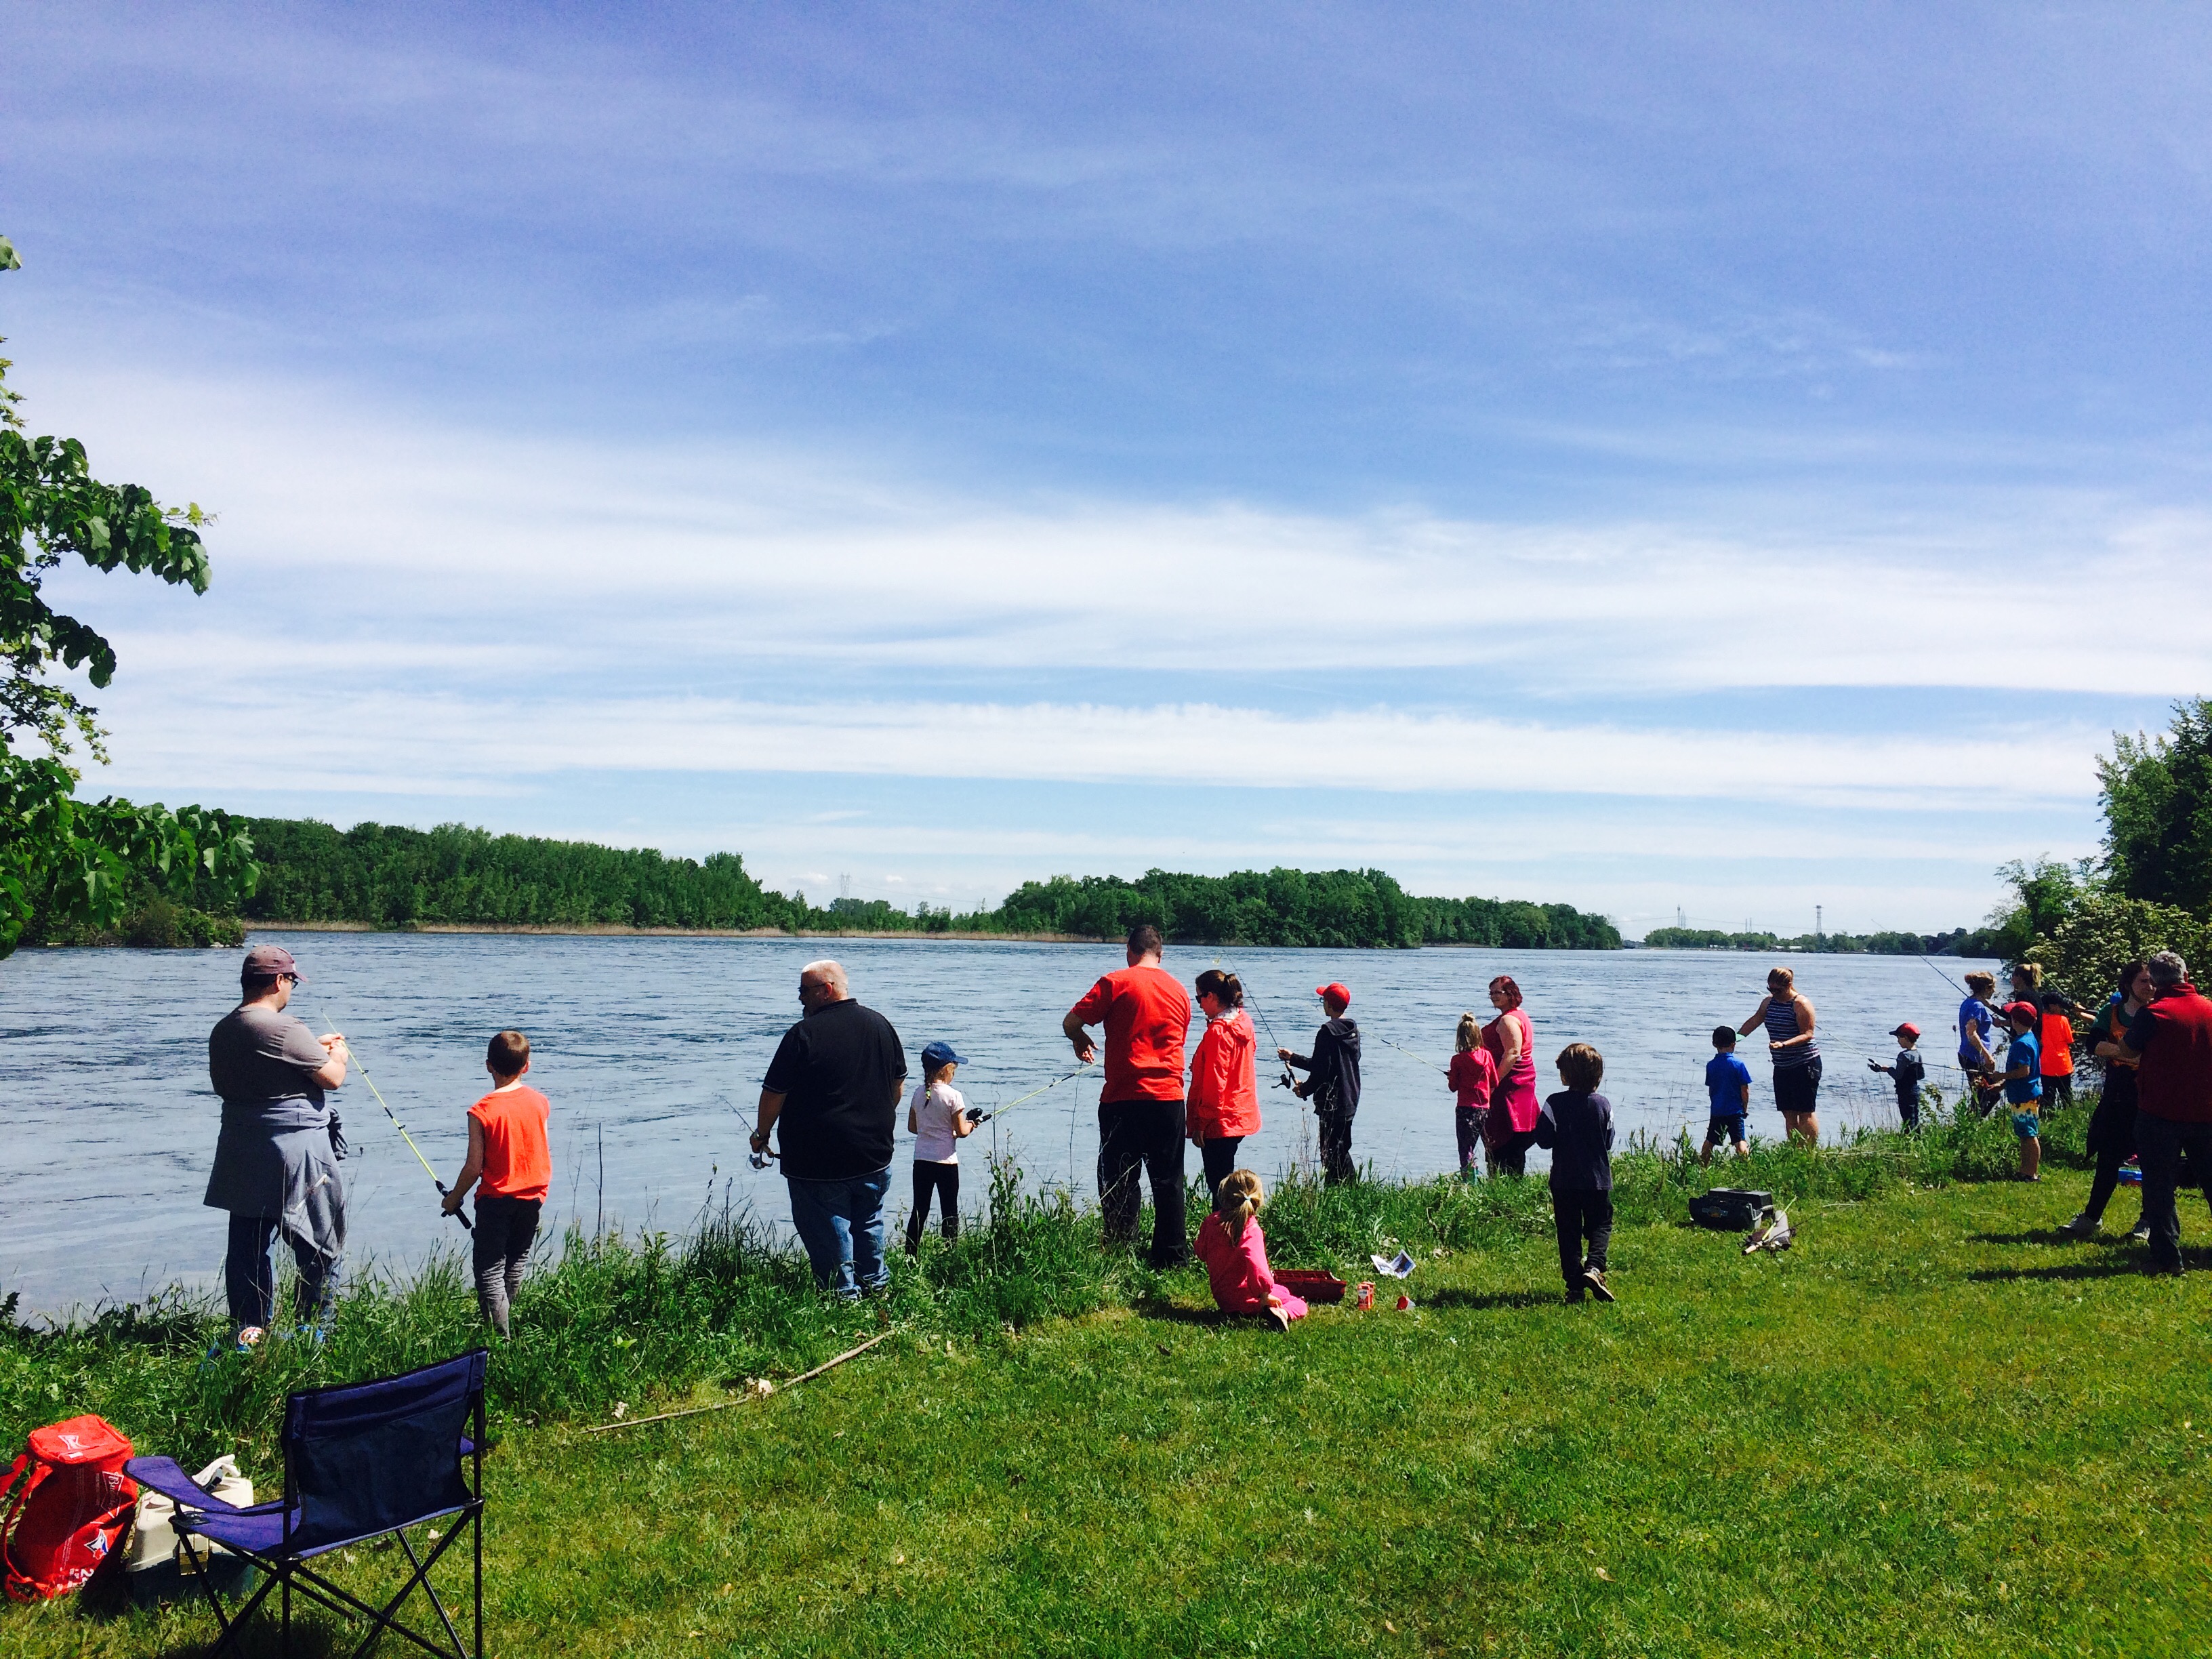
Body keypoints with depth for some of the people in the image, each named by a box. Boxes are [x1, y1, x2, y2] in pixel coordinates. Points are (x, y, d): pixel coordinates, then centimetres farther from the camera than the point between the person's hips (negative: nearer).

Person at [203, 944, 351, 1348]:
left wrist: (315, 1049, 26)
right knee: (320, 1244, 4)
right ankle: (315, 1329, 9)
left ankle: (248, 1333, 15)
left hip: (242, 1156, 8)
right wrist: (338, 1055, 8)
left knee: (249, 1243, 11)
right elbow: (333, 1077, -12)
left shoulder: (222, 1031, 9)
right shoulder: (283, 1029, -18)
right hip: (295, 1152, -8)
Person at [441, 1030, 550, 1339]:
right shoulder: (540, 1102, -3)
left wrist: (453, 1199, 3)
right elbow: (545, 1155, 5)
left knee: (489, 1271, 1)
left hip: (496, 1200, -5)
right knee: (516, 1264, 19)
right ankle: (502, 1320, 28)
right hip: (533, 1197, 5)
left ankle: (500, 1338, -5)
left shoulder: (482, 1111, -16)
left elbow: (474, 1167, -14)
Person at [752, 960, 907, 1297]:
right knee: (869, 1225, 21)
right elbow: (898, 1084, 14)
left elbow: (774, 1093, -12)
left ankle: (843, 1293, 10)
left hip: (819, 1162, -6)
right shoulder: (881, 1025, 3)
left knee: (829, 1232, 5)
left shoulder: (804, 1034, -16)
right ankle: (875, 1284, 30)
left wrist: (762, 1134, 4)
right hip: (875, 1155, 6)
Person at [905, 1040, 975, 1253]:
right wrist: (970, 1125, 9)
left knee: (919, 1212, 10)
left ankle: (911, 1255, 12)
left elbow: (912, 1127, 11)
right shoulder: (953, 1096, -13)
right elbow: (961, 1132, -11)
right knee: (949, 1213, 5)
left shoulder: (918, 1092, 2)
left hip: (921, 1160, 5)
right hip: (946, 1162, -5)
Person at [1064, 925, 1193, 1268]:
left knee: (1119, 1181, 4)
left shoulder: (1117, 982, -4)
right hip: (1169, 1098, 4)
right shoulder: (1179, 991, 11)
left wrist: (1081, 1041, 16)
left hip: (1124, 1099, -4)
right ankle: (1171, 1258, 14)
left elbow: (1071, 1023, -5)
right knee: (1168, 1182, 11)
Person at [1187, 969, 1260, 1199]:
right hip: (1241, 1117, 9)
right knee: (1224, 1181, 17)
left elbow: (1214, 1084, -19)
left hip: (1220, 1123, -9)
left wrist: (1201, 1124, -16)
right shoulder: (1244, 1023, 7)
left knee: (1218, 1186, -4)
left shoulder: (1218, 1032, -18)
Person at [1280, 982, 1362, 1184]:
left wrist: (1304, 1090, -2)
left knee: (1331, 1155, -4)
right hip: (1349, 1102, 9)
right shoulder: (1352, 1031, 9)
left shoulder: (1327, 1032, -17)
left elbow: (1321, 1071, -20)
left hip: (1331, 1104, -9)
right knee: (1342, 1151, 19)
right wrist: (1293, 1058, 23)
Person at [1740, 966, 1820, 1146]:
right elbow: (1755, 1020, 21)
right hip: (1782, 1067, 8)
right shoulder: (1769, 1002, 9)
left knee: (1806, 1112, -7)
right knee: (1789, 1114, 8)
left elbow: (1807, 1035, -18)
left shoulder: (1801, 1005, -13)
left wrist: (1784, 1044, -31)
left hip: (1805, 1065, -7)